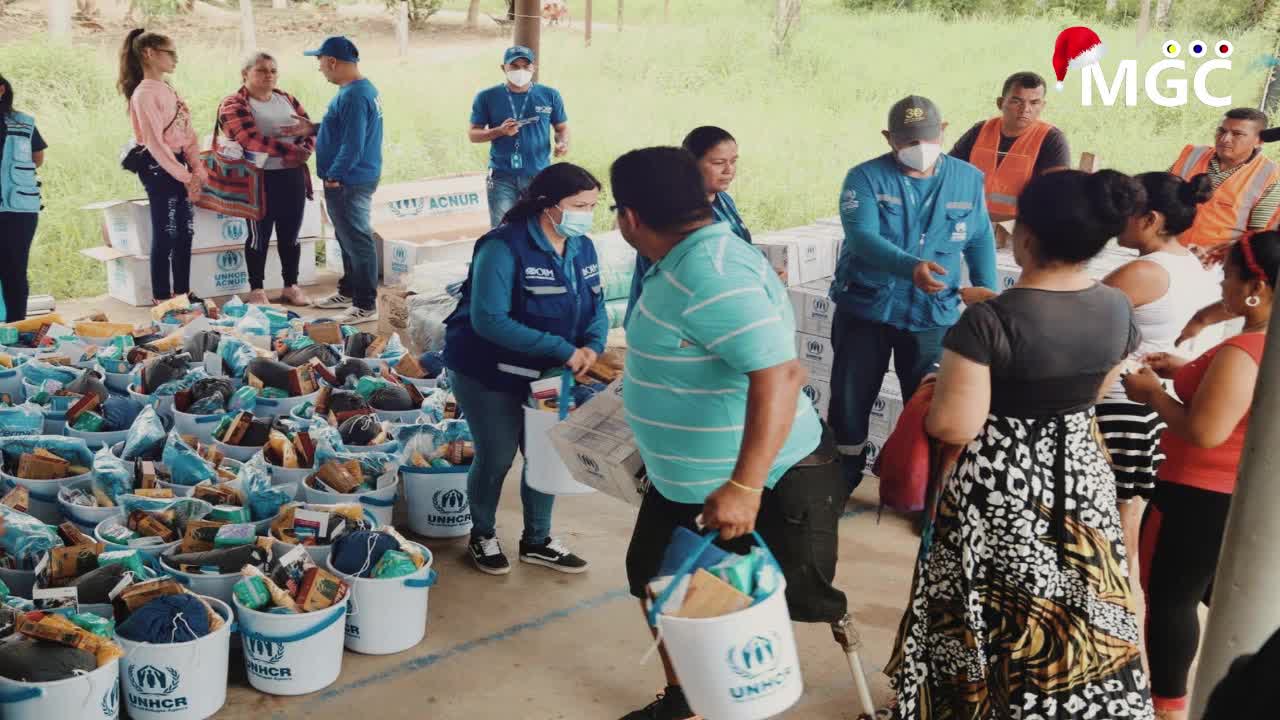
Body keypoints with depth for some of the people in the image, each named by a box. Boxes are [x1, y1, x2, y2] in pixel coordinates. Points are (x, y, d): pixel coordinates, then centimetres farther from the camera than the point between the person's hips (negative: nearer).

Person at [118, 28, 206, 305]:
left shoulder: (167, 90, 15)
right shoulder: (145, 93, -12)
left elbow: (187, 134, 12)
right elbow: (155, 142, -17)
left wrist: (197, 170, 2)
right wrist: (185, 176, -16)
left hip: (177, 165, 9)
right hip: (159, 168, -9)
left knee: (184, 231, 12)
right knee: (165, 234, -4)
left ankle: (183, 293, 21)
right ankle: (162, 298, 4)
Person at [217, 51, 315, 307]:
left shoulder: (286, 99, 13)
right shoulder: (234, 105, -8)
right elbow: (252, 140, -22)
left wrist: (305, 150, -13)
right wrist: (292, 151, -26)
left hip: (293, 177, 5)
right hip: (260, 180, -5)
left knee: (290, 234, 11)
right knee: (259, 236, 3)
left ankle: (291, 286, 23)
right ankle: (256, 290, 14)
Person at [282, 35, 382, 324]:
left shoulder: (352, 96, -22)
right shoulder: (363, 88, 11)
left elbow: (353, 144, -26)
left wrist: (334, 176, -19)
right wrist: (312, 129, 15)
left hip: (348, 182, -11)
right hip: (353, 179, 11)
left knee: (357, 241, -5)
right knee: (348, 238, 20)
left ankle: (366, 306, 1)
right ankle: (348, 292, 33)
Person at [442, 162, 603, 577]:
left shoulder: (583, 248, -3)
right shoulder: (504, 247, -25)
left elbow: (596, 305, 4)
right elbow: (489, 320, -31)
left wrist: (593, 345, -20)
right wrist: (563, 349, -33)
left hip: (545, 373, 7)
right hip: (488, 372, -6)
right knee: (497, 457, 4)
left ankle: (537, 541, 33)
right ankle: (483, 535, 30)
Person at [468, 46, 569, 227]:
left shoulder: (550, 95, 1)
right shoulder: (487, 97, -1)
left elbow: (562, 128, 10)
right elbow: (473, 134, 3)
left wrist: (562, 143, -13)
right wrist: (500, 131, -16)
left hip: (540, 175, 1)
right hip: (502, 176, -1)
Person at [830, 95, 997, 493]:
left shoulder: (968, 178, 2)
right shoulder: (866, 177, -9)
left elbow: (980, 239, 12)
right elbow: (862, 236, -24)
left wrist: (987, 293, 1)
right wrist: (911, 266, -40)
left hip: (934, 313, 2)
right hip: (865, 308, -1)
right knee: (850, 401, 6)